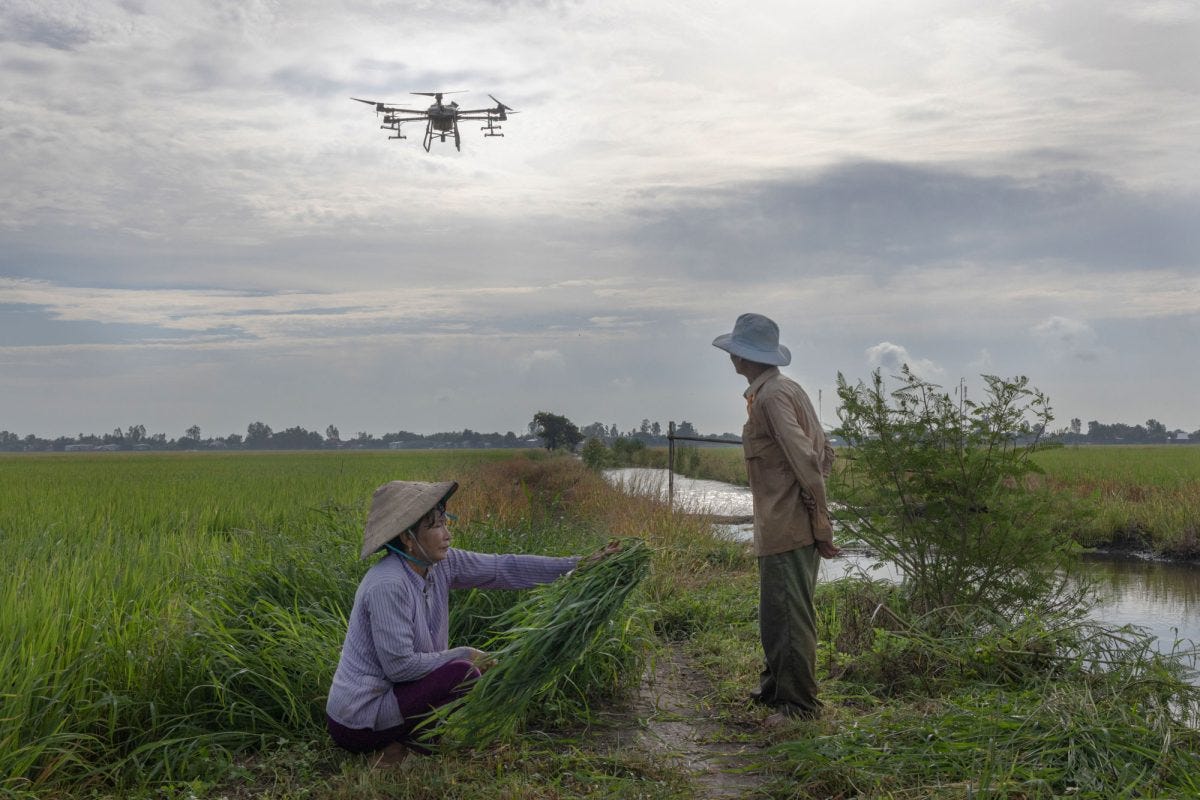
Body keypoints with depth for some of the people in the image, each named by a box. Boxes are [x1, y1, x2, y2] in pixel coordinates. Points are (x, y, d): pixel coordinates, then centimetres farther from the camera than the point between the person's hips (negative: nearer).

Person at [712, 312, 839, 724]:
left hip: (786, 529, -10)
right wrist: (816, 516, 17)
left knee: (790, 616, -3)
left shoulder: (771, 396, -15)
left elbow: (806, 461, -22)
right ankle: (774, 687, 32)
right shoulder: (788, 389, 14)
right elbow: (824, 454, 17)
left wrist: (822, 526, -18)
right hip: (787, 526, 10)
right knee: (775, 613, 20)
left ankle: (799, 704, 5)